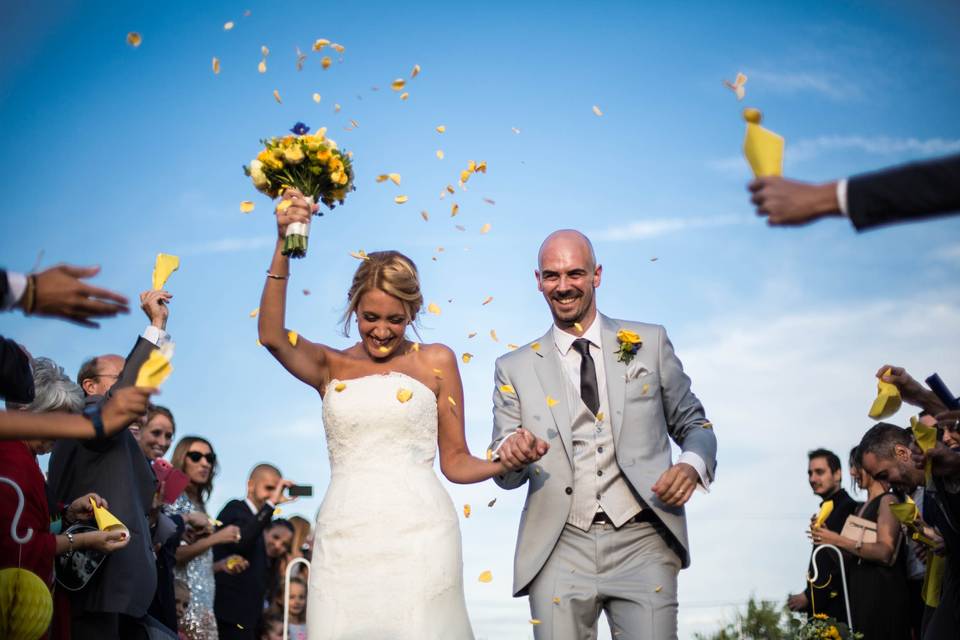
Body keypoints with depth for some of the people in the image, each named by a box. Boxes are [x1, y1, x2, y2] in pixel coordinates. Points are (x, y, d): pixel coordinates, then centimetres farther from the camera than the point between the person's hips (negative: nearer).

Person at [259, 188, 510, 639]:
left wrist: (504, 462, -10)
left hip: (418, 532, -1)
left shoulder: (436, 362, 9)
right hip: (344, 536, 1)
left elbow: (456, 462, 9)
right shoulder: (330, 366, 11)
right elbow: (272, 336, -9)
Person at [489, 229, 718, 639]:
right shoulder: (514, 368, 9)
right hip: (559, 551, 1)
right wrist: (511, 453, -15)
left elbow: (694, 424, 14)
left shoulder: (650, 342, 8)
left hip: (642, 545, 0)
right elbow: (505, 477, 9)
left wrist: (693, 465, -8)